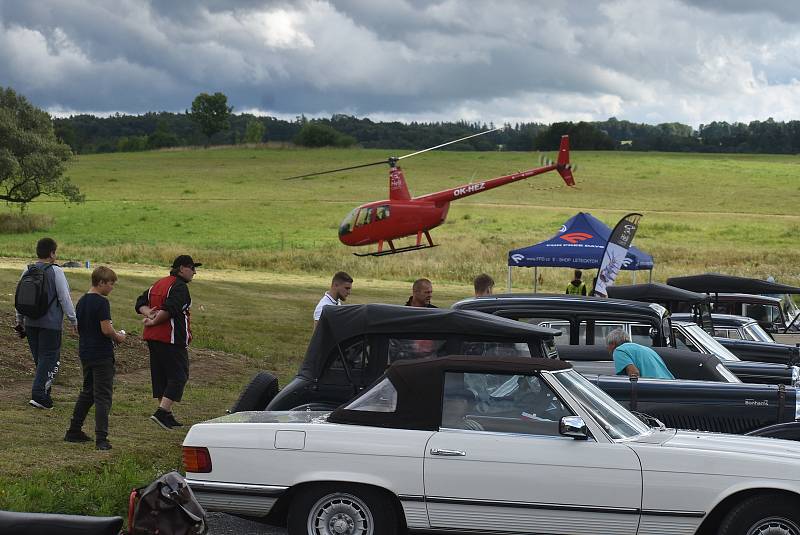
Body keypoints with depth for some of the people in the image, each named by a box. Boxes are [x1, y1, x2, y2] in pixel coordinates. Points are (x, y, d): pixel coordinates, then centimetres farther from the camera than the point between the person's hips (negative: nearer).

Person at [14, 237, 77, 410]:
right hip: (51, 323, -6)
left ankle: (43, 393, 22)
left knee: (39, 358, 16)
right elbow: (65, 298, -11)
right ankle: (38, 394, -12)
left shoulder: (27, 271, 7)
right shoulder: (55, 271, -10)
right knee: (49, 358, -2)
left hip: (31, 323, 6)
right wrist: (73, 320, -3)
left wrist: (20, 321, 22)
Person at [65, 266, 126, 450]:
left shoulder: (81, 301, 10)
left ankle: (74, 431, 25)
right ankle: (101, 438, -8)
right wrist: (118, 337, -1)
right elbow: (106, 329, -22)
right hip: (102, 354, -8)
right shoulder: (102, 302, -15)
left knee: (87, 392, 20)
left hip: (85, 353, 8)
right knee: (103, 396, -5)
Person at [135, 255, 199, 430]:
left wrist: (149, 313, -4)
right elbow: (170, 309, -24)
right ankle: (162, 412, -14)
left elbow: (140, 303, 13)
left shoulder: (158, 284, 17)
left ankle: (167, 415, 19)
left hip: (152, 337, 9)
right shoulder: (180, 287, -12)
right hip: (172, 339, -9)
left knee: (160, 375, 13)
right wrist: (153, 322, -12)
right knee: (178, 376, -4)